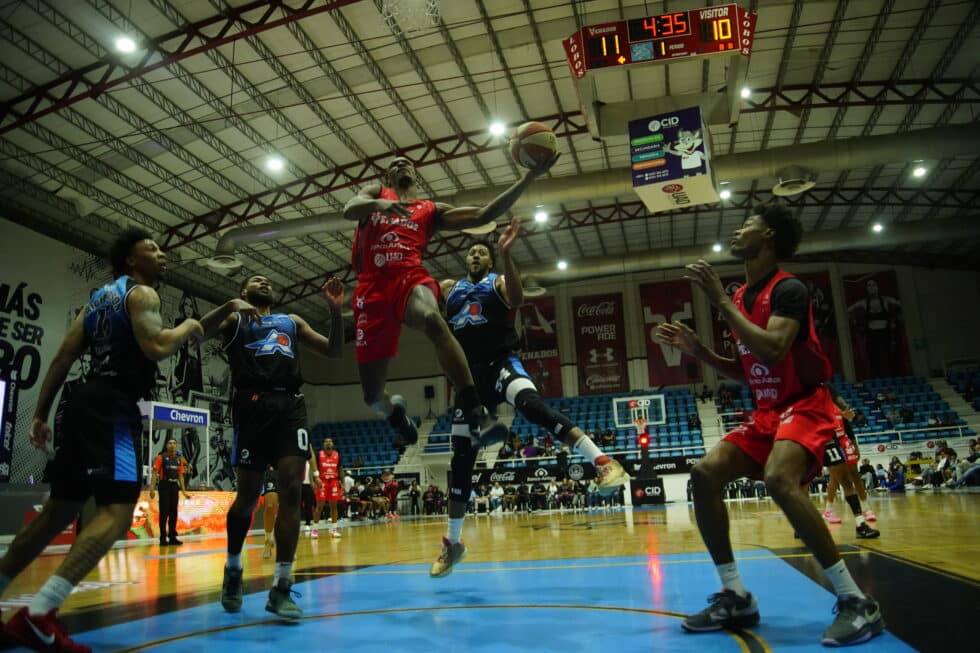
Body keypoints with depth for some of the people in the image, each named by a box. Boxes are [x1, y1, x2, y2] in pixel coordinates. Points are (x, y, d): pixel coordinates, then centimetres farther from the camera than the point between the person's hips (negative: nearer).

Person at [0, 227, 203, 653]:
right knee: (117, 510, -15)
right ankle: (38, 615, -24)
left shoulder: (100, 296, 22)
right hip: (112, 408, -10)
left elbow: (63, 357, 17)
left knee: (60, 510, 19)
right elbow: (156, 348, -21)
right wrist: (187, 329, -1)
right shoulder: (142, 294, -4)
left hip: (86, 403, 10)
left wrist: (41, 414, 17)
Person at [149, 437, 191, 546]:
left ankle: (172, 537, 13)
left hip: (175, 487, 5)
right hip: (164, 486, -5)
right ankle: (163, 538, 2)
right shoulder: (160, 457, -3)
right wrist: (151, 489, -17)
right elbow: (155, 473, -8)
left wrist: (184, 491, 12)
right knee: (164, 512, -4)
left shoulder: (179, 459, 12)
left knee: (173, 513, 6)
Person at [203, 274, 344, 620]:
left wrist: (335, 310, 5)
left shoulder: (292, 320, 26)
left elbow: (333, 351, 18)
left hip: (290, 405, 3)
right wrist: (231, 305, -15)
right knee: (248, 494, 2)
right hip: (253, 404, -2)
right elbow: (198, 332, -2)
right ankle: (233, 569, 27)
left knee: (291, 490, -9)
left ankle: (281, 588, -5)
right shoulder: (235, 318, 17)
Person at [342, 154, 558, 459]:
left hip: (410, 277, 0)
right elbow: (349, 210, 0)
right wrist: (380, 204, -23)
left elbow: (483, 215, 12)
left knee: (433, 320, -41)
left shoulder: (432, 210, 24)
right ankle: (396, 412, 37)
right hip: (372, 287, 1)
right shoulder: (375, 193, 23)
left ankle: (471, 412, -47)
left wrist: (527, 178, 6)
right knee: (371, 394, -1)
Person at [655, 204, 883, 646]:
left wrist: (720, 301, -26)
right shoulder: (741, 297, 11)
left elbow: (772, 351, -31)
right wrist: (699, 351, 5)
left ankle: (856, 601, -18)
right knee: (704, 473, -7)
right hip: (766, 413, 9)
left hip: (805, 406, -8)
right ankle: (736, 597, 2)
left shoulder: (788, 288, -13)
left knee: (778, 479, -34)